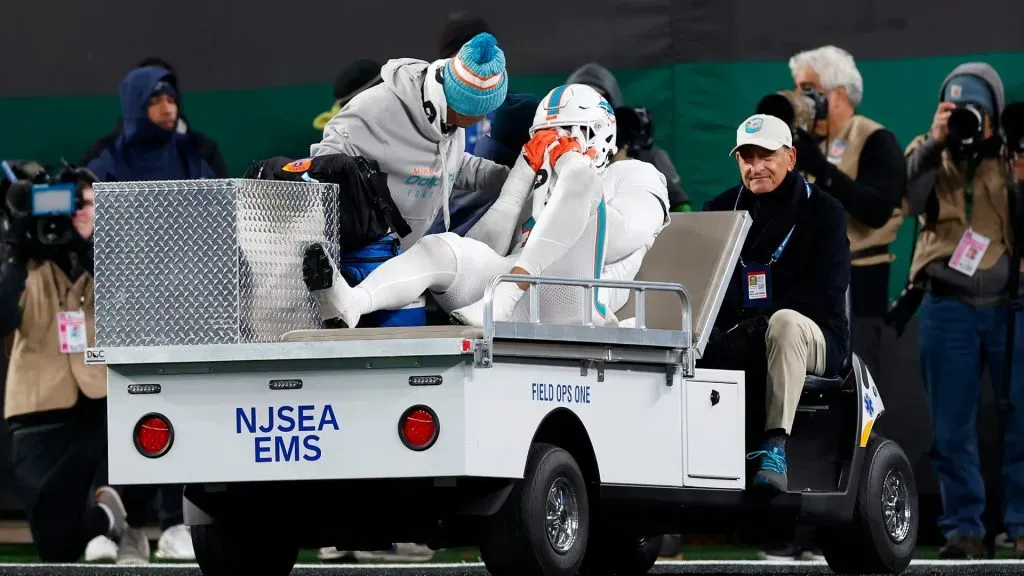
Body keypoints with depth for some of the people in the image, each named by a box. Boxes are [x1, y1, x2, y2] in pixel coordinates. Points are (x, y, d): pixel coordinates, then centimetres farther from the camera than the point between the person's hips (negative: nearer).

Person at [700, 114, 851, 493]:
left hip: (815, 339, -3)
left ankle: (774, 445, -44)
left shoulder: (823, 212, 1)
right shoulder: (720, 210, 13)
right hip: (735, 341, 3)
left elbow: (824, 293, -10)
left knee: (784, 322, -39)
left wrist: (757, 325, -22)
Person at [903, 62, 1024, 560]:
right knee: (951, 427, 2)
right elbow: (909, 200, -9)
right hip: (948, 307, 1)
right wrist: (933, 142, -14)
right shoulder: (929, 153, 10)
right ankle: (963, 528, 8)